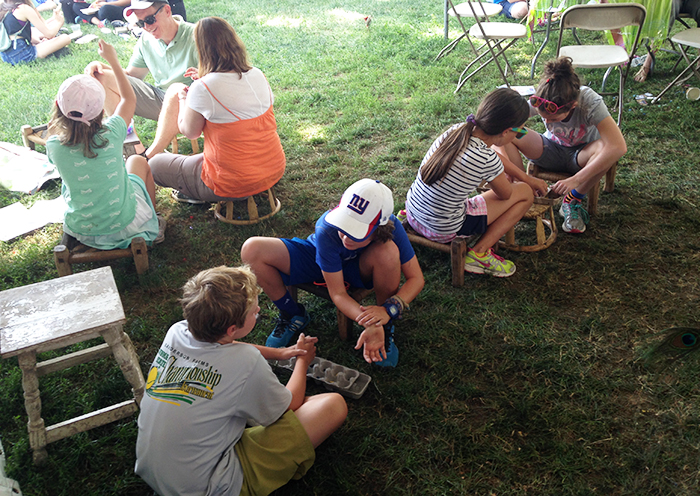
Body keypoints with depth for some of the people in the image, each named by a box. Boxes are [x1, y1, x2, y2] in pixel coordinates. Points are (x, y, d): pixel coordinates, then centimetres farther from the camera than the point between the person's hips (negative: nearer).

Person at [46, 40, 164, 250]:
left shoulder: (54, 146, -18)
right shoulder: (110, 135, -22)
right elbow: (129, 98, 0)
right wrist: (113, 60, 8)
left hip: (82, 232, 2)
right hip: (126, 224, -1)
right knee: (138, 161, 23)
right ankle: (153, 224, 36)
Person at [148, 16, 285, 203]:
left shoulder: (202, 89, -22)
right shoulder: (257, 75, -4)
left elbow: (189, 132, -4)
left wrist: (182, 99, 13)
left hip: (235, 184, -7)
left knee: (154, 165, 13)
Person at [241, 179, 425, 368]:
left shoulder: (392, 228, -33)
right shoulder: (326, 230, -37)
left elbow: (416, 278, -24)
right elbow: (338, 294, -31)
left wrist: (389, 310, -42)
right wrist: (369, 324, -48)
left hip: (361, 268, 0)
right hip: (319, 260, 0)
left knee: (388, 251, -38)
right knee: (252, 250, -21)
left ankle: (386, 325, -12)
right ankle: (293, 316, 1)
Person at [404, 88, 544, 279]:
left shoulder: (457, 129, -7)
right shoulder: (487, 161, -26)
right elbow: (505, 194, -3)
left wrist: (529, 178, 23)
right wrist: (527, 184, 21)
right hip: (443, 231, -6)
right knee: (525, 193, 5)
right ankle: (479, 254, 3)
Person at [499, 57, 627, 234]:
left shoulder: (590, 102, -33)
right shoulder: (539, 101, -26)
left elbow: (618, 146, -42)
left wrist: (575, 180, -46)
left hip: (580, 156, -1)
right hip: (552, 150, 1)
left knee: (605, 148, -38)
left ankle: (572, 200, -14)